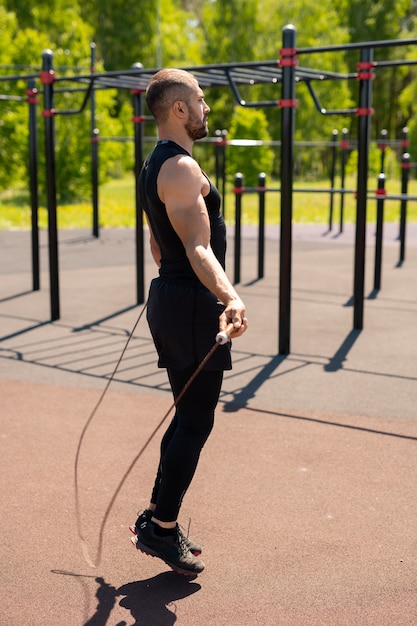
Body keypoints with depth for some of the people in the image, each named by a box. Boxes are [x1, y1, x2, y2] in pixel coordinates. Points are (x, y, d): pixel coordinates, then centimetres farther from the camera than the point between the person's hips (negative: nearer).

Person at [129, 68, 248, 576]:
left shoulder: (154, 166, 15)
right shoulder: (182, 168, -17)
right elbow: (198, 249, -30)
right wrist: (230, 298, -44)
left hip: (169, 297, 10)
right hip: (193, 304, -10)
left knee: (188, 416, 17)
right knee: (196, 423, -1)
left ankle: (156, 519, 25)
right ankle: (162, 530, 9)